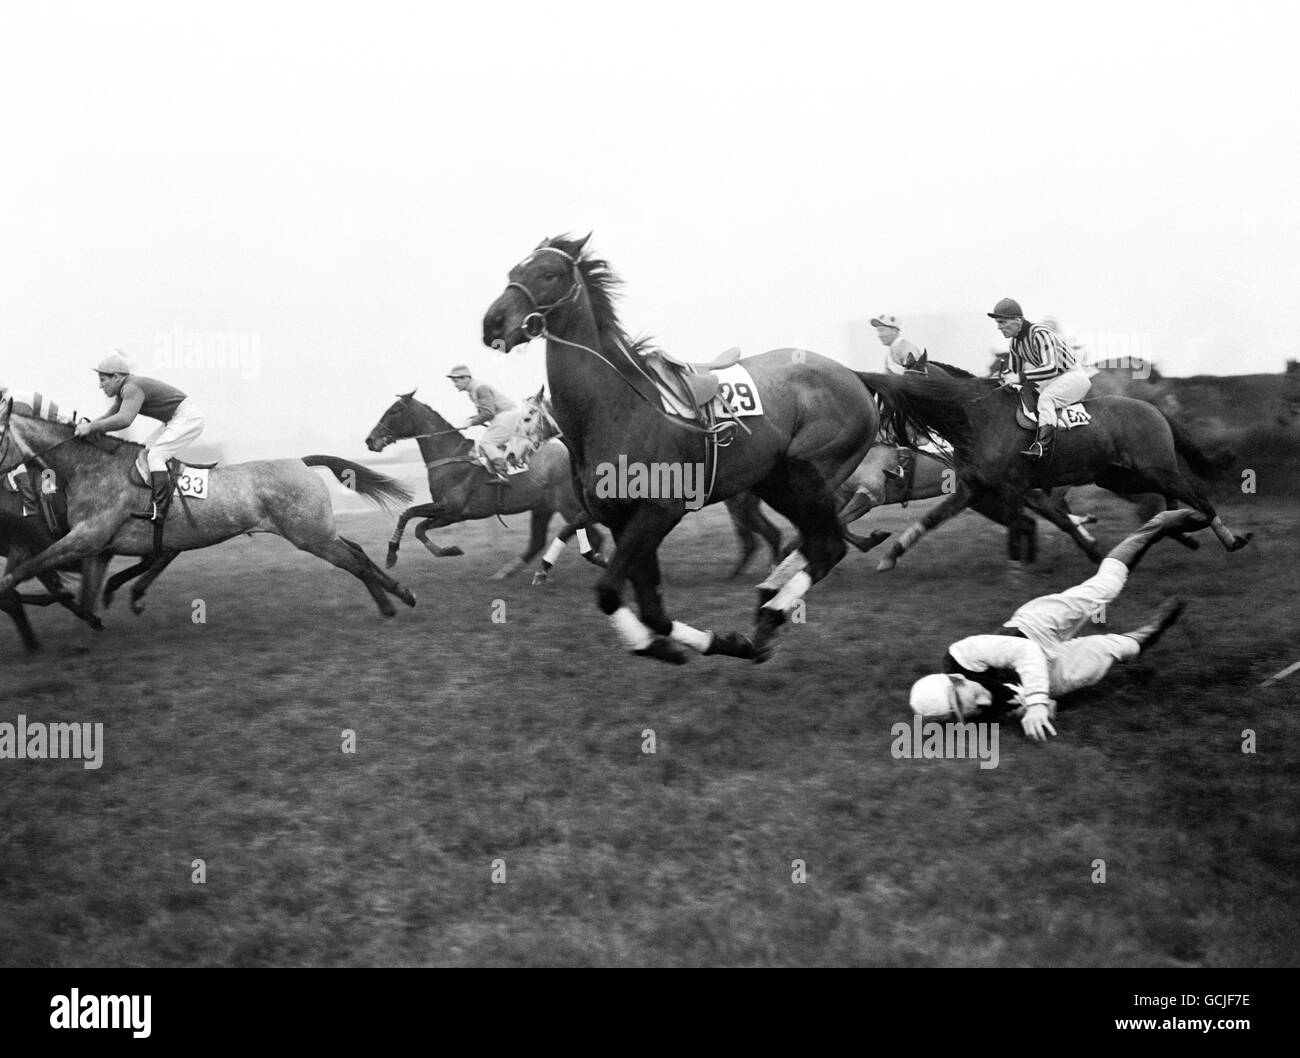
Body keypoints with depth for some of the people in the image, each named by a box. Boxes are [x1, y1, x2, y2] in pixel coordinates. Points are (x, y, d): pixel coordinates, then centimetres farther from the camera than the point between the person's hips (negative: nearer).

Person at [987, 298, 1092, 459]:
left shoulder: (1040, 334, -27)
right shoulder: (1016, 342, 1)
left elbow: (1051, 368, -36)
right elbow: (1012, 371, 14)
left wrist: (1022, 376, -38)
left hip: (1074, 375, -10)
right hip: (1053, 380, 10)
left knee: (1045, 398, -32)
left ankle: (1042, 445, -44)